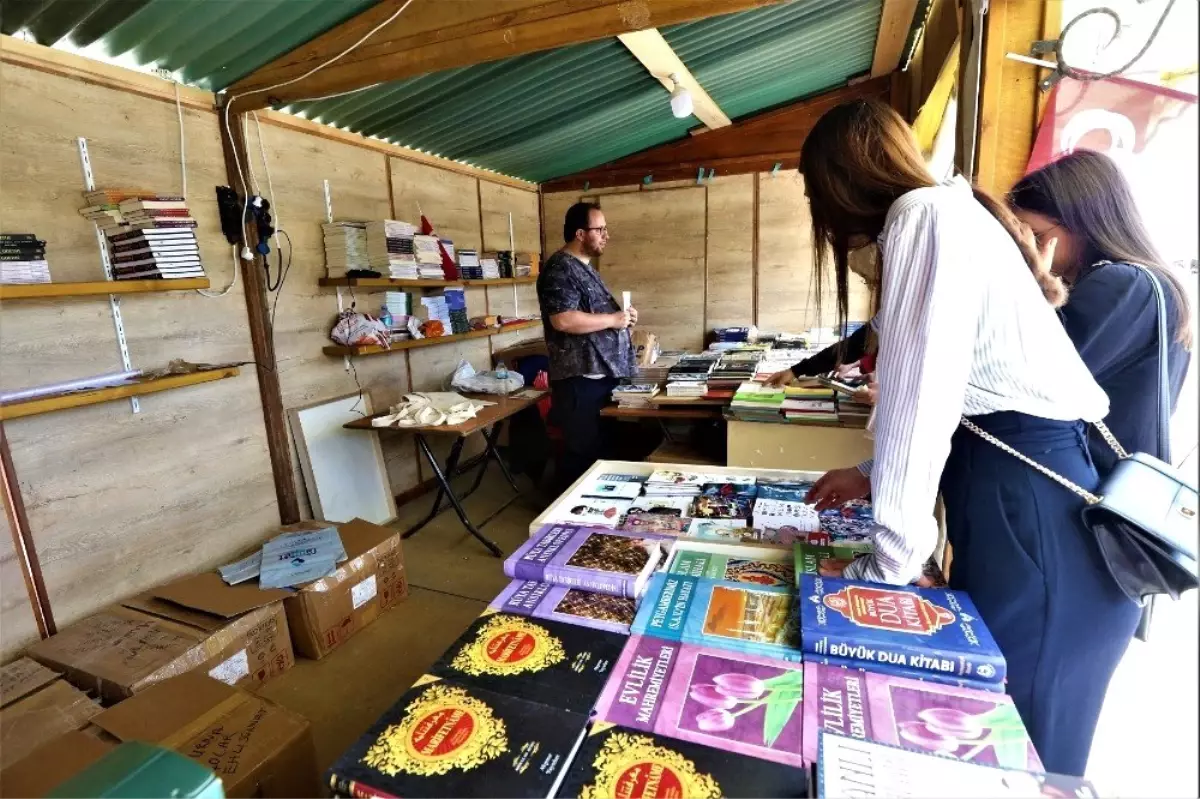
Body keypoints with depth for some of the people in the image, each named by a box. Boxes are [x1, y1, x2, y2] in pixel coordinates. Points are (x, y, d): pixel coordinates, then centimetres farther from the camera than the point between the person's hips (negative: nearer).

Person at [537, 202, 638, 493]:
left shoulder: (585, 267, 19)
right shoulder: (559, 269, -13)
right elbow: (563, 320, -25)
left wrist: (622, 316, 8)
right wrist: (613, 319, -17)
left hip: (602, 373, 10)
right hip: (580, 378, -10)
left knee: (599, 449, 17)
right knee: (582, 452, -2)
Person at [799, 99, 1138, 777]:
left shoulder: (927, 214, -11)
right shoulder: (951, 217, 19)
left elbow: (918, 394, -20)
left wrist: (888, 562, -15)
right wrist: (875, 476, 22)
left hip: (1030, 500, -9)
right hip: (1016, 483, 9)